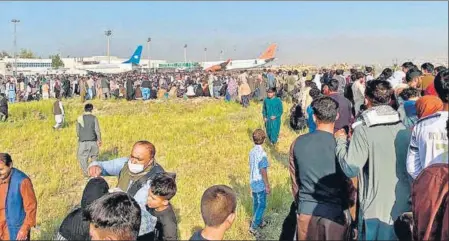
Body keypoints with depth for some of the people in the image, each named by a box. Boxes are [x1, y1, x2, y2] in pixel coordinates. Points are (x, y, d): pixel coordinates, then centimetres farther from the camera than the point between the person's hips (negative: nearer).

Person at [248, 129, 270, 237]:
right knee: (262, 205, 4)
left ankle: (260, 221, 36)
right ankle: (253, 226, 5)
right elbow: (263, 172, -21)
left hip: (253, 182, 8)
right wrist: (267, 186, -13)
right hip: (260, 184, -7)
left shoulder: (252, 152, -1)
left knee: (256, 203, 20)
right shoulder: (262, 154, -24)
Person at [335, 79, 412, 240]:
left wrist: (340, 141, -4)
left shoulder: (363, 129, -17)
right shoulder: (403, 128, 0)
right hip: (404, 207, 5)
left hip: (376, 209, -5)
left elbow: (350, 169, -17)